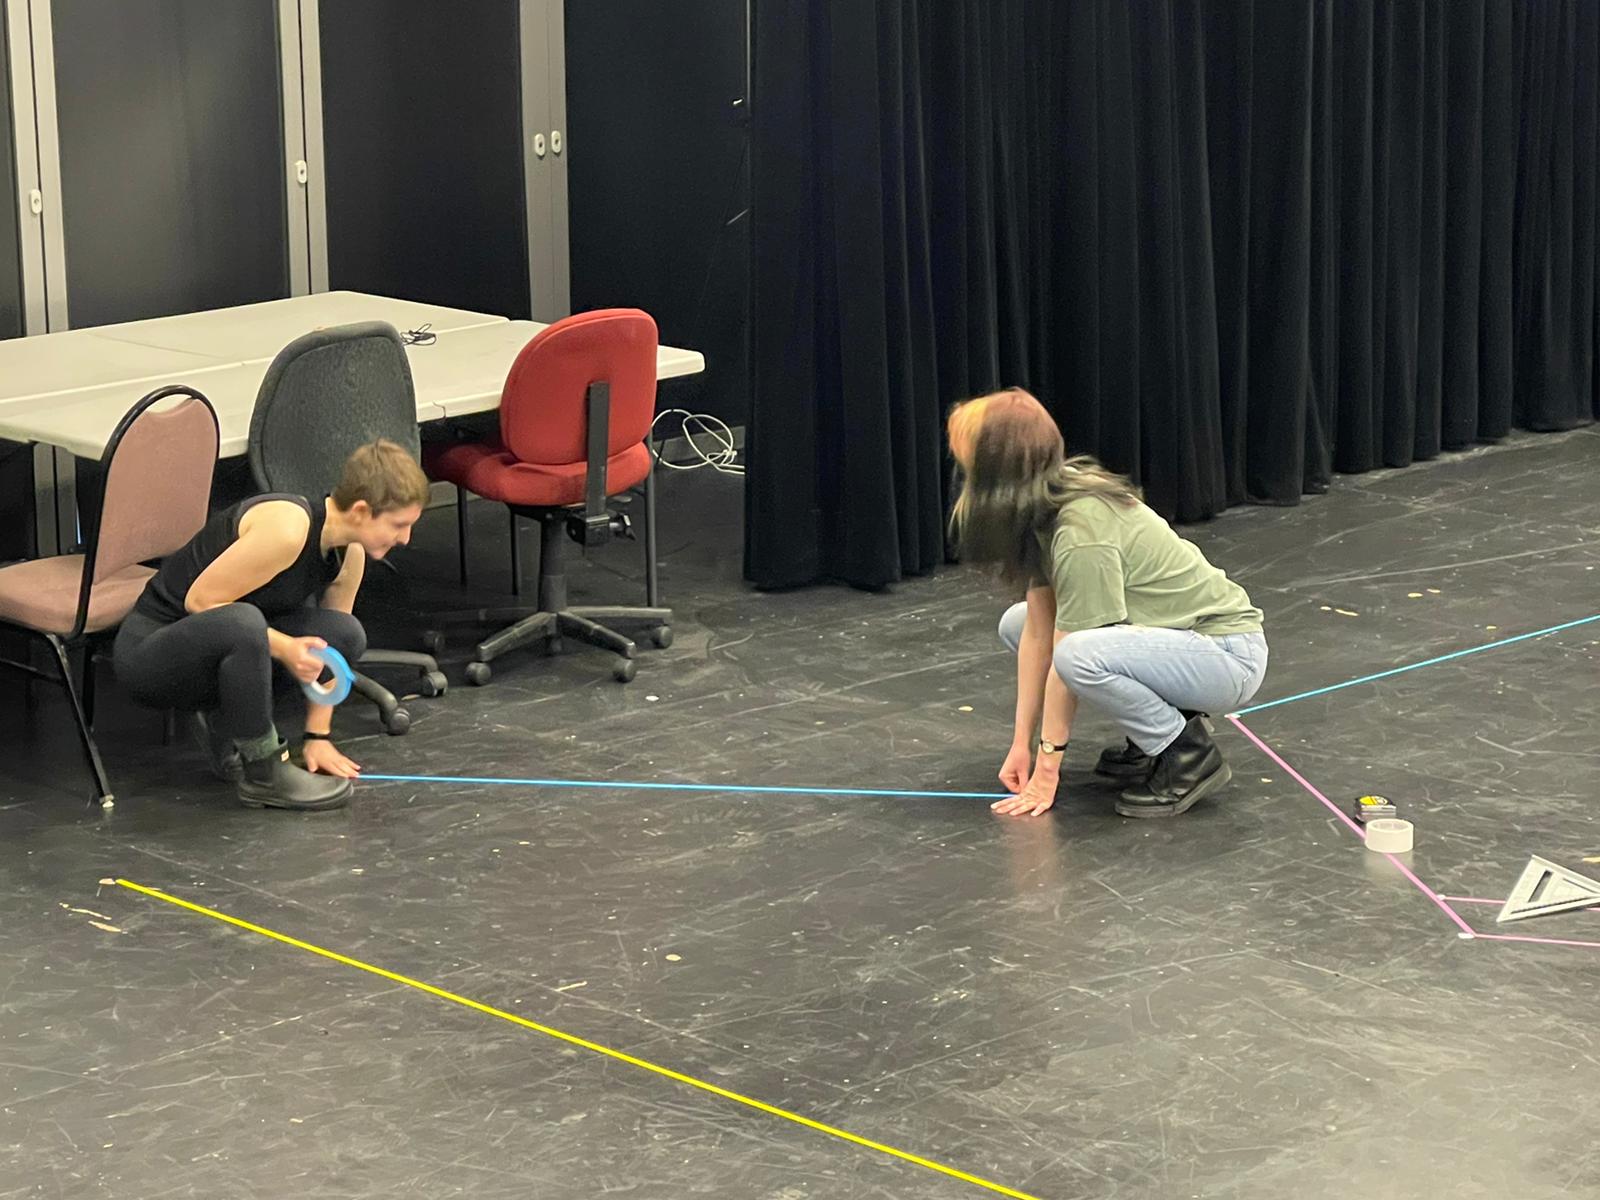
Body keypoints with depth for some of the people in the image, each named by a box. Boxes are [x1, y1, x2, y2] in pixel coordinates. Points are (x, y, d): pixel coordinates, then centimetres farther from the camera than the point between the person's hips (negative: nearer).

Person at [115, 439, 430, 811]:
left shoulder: (350, 556, -1)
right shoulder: (287, 528, -28)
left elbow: (329, 648, 11)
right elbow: (200, 600, -23)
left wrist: (318, 735, 8)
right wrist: (282, 647, -25)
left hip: (225, 641, 8)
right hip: (149, 648, -8)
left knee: (346, 635, -10)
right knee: (242, 623, -39)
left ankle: (225, 725, 8)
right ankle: (263, 776, -19)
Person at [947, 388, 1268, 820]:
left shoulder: (1082, 533, -28)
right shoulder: (1041, 512, -2)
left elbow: (1070, 660, -24)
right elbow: (1038, 632, 0)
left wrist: (1046, 771, -18)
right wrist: (1022, 743, -1)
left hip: (1229, 654, -9)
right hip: (1175, 633, 9)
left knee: (1080, 654, -34)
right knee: (1016, 623, 7)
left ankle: (1189, 755, -9)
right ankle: (1159, 732, 10)